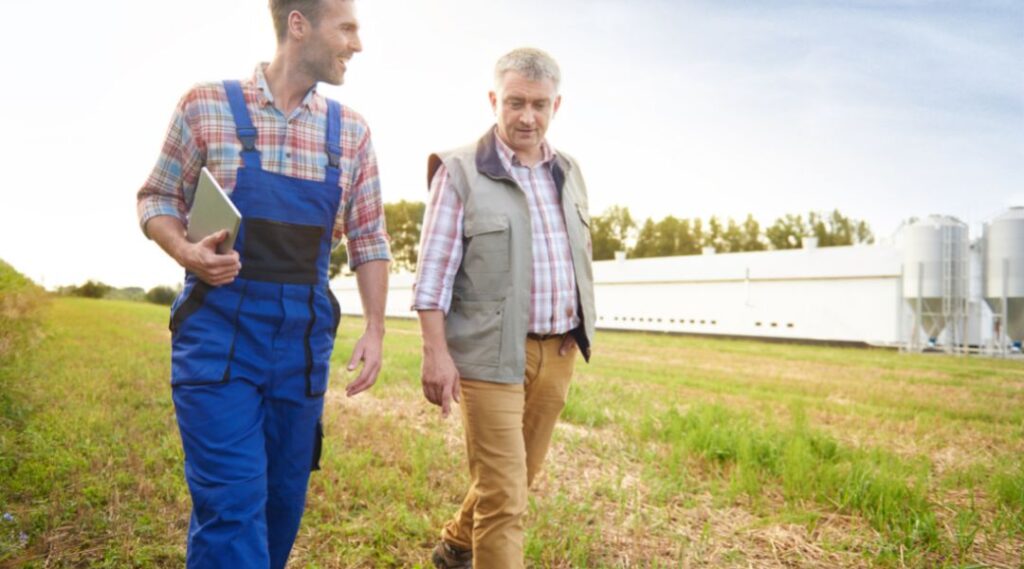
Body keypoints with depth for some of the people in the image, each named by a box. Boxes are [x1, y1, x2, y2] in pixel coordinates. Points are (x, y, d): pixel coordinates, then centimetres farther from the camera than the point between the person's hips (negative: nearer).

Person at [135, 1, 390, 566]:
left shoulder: (351, 132, 6)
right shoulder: (207, 104, -2)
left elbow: (368, 238, 8)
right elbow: (157, 198, 5)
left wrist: (375, 329, 0)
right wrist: (188, 253, -15)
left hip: (304, 336, 4)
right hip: (218, 329, -3)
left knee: (284, 494, 13)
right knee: (232, 499, -7)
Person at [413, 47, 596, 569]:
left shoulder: (568, 173, 12)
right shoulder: (460, 171, -6)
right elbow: (434, 272, -9)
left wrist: (579, 336, 17)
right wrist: (435, 351, -14)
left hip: (557, 352, 6)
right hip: (491, 354, -6)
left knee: (520, 475, 18)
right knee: (503, 494, -4)